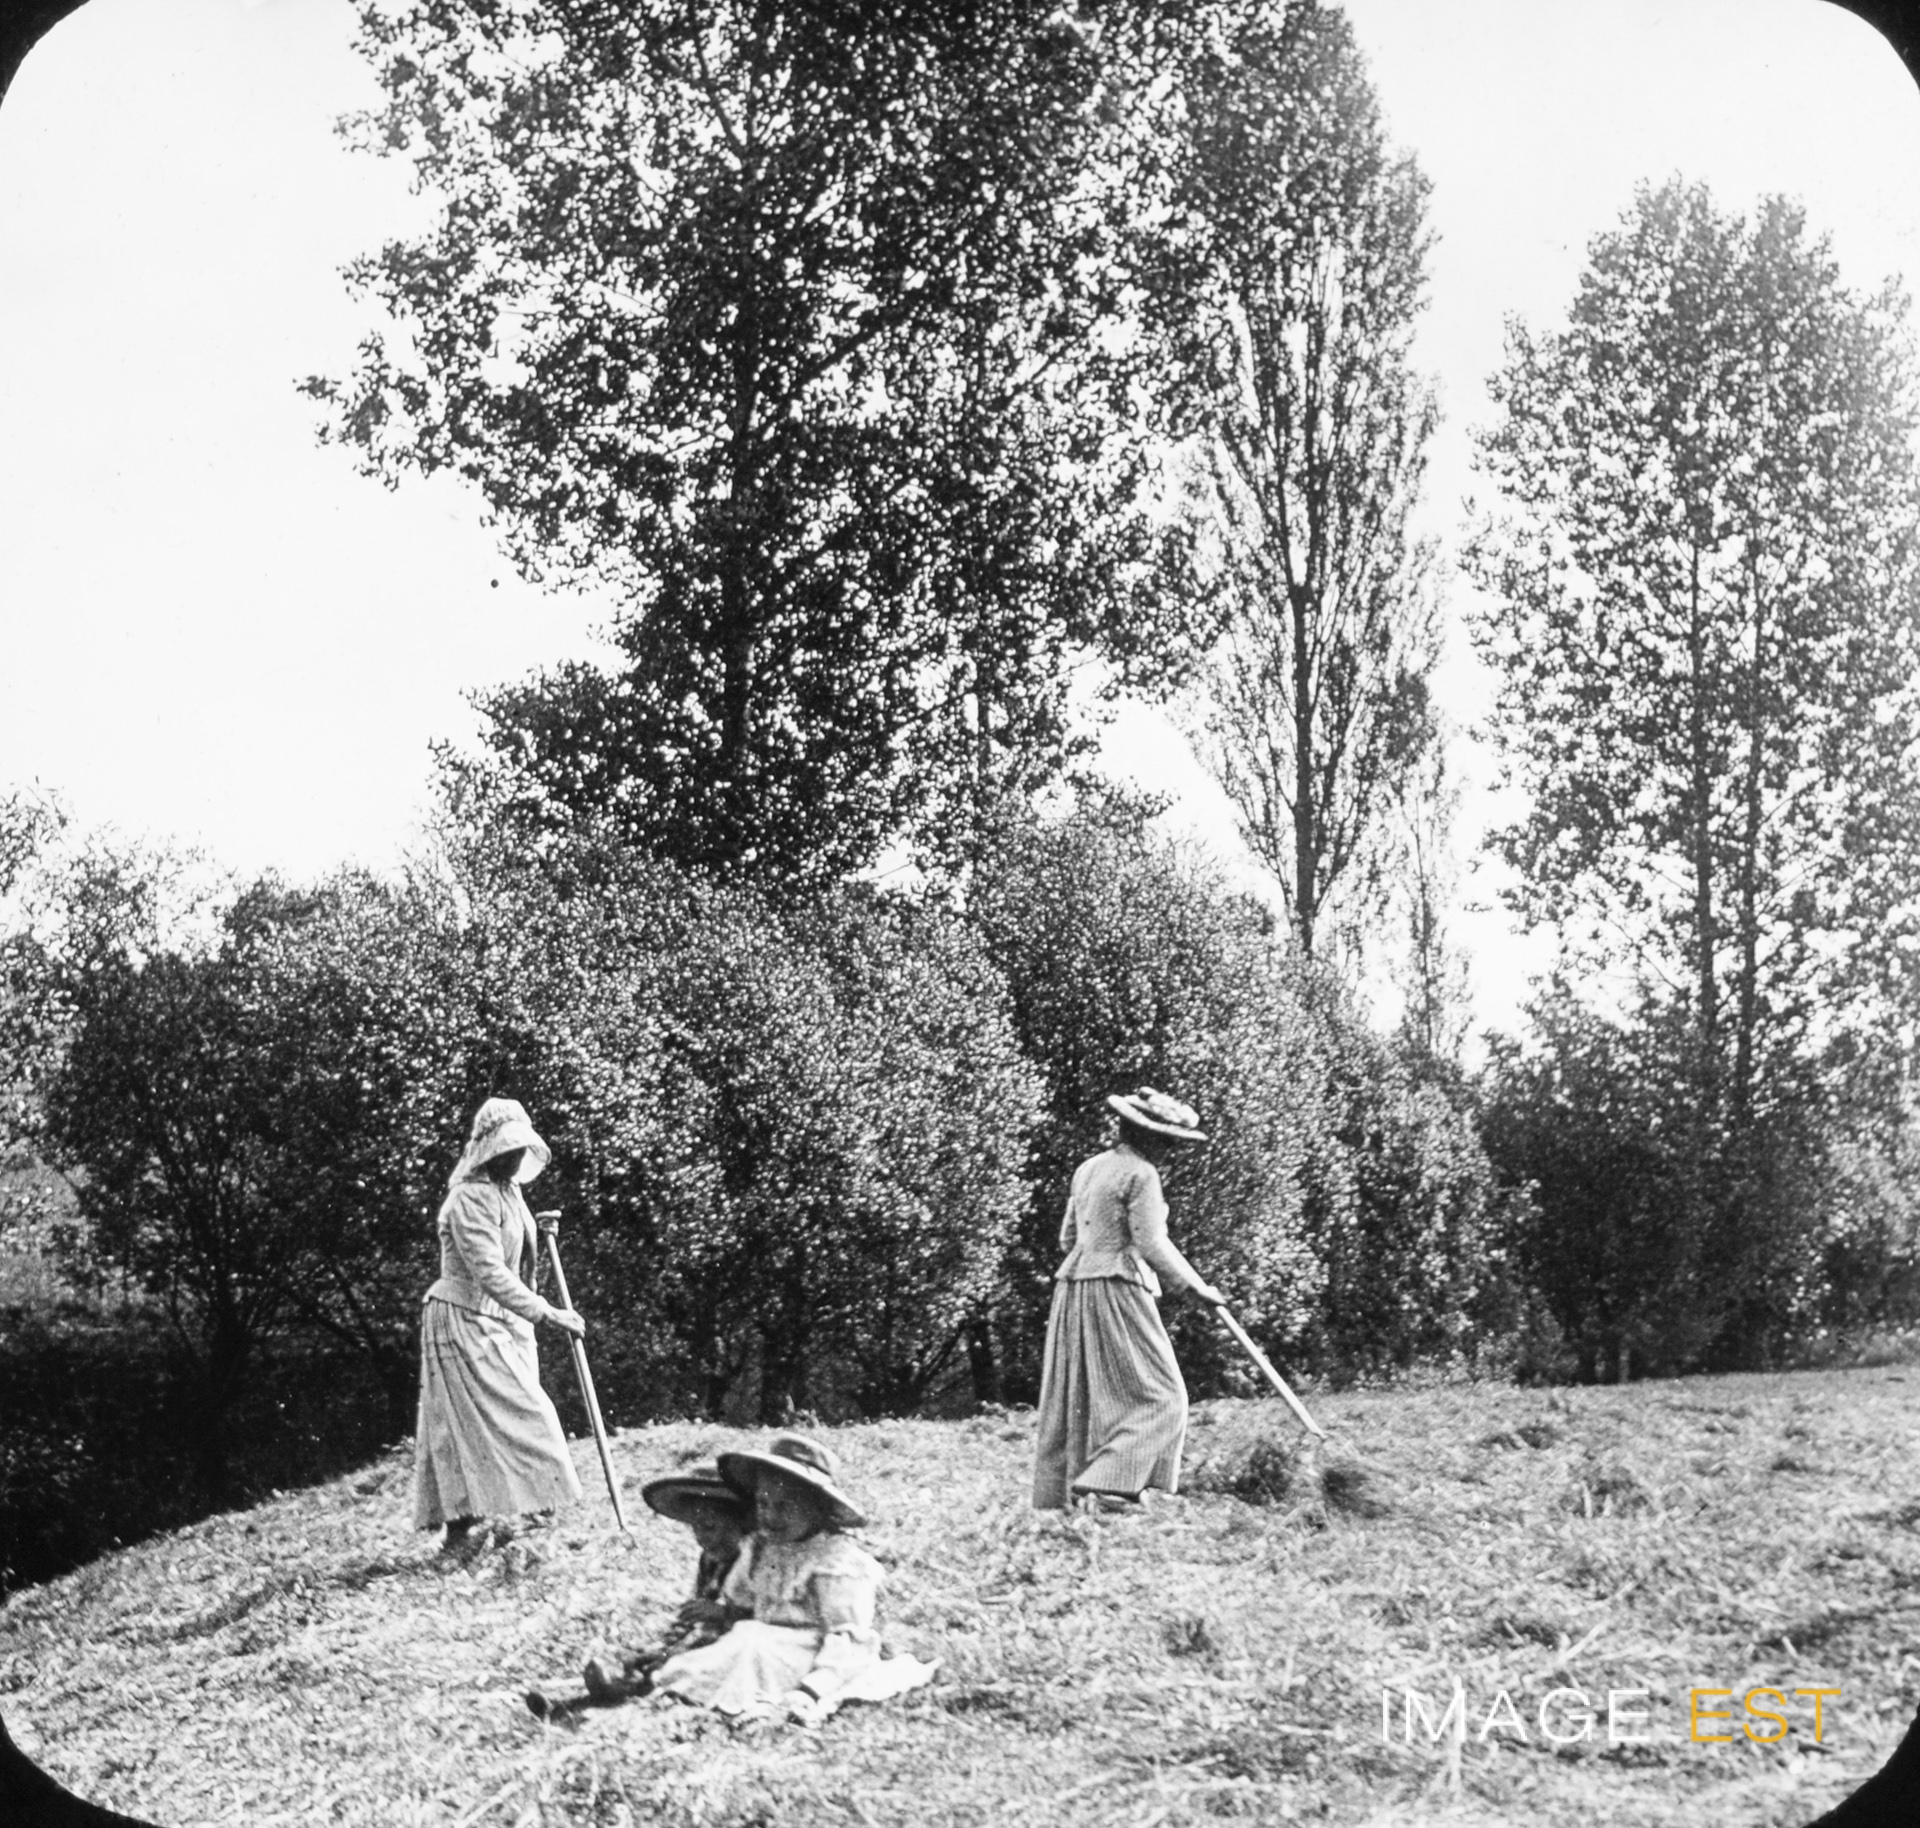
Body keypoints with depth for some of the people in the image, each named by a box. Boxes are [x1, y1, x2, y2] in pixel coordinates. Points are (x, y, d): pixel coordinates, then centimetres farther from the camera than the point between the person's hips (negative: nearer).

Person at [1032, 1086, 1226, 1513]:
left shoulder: (1087, 1169, 15)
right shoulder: (1140, 1174, -10)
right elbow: (1151, 1244, -14)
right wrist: (1196, 1286, -6)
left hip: (1074, 1286, 9)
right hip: (1118, 1290, -9)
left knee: (1073, 1398, 11)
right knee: (1155, 1396, -3)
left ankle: (1057, 1495, 11)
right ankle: (1105, 1485, -15)